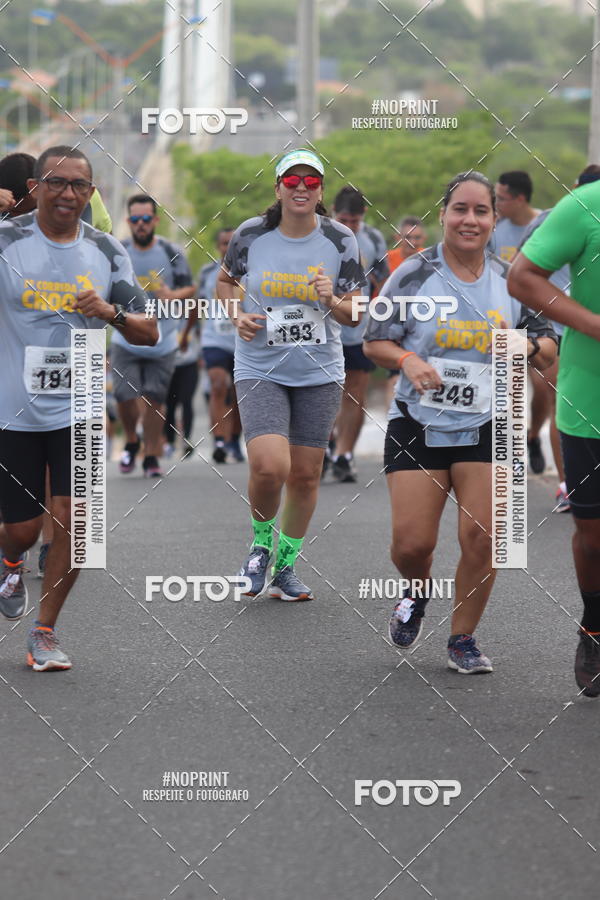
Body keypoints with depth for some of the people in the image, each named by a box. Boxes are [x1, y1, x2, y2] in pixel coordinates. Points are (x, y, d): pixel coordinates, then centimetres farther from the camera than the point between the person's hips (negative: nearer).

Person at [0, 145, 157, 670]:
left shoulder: (107, 252, 4)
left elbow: (148, 333, 6)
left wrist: (112, 313, -14)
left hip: (79, 409, 2)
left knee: (72, 523, -7)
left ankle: (45, 632, 11)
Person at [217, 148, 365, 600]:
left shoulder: (340, 241, -4)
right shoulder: (251, 234, -4)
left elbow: (354, 314, 1)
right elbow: (225, 280, 14)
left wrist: (331, 301, -21)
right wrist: (238, 316, -4)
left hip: (320, 373, 2)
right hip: (260, 370, -2)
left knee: (305, 476, 6)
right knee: (269, 467, -19)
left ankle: (286, 565, 26)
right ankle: (261, 542, 12)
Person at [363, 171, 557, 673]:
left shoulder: (509, 280, 4)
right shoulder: (414, 276, -4)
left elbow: (548, 348, 11)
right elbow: (374, 342, 0)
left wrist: (529, 346, -12)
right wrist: (407, 360, -20)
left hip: (486, 427, 2)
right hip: (418, 425, -1)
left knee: (481, 537, -7)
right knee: (411, 544, -5)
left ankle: (463, 639, 13)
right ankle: (418, 594, 31)